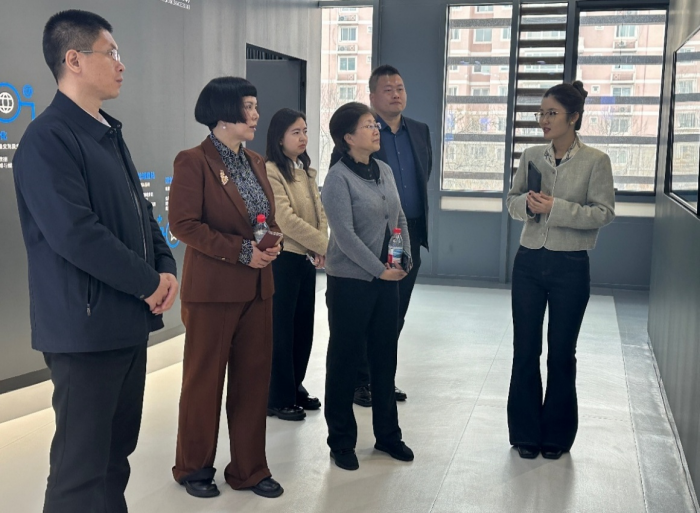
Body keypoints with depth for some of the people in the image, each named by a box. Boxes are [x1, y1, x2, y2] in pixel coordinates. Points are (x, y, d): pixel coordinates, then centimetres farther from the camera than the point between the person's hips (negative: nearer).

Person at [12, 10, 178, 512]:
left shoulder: (109, 134, 14)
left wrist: (166, 266, 0)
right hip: (87, 326, -9)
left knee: (117, 449, 17)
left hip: (129, 319, 9)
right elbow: (75, 233, -23)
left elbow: (141, 209, 17)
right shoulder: (48, 138, -14)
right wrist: (148, 283, -14)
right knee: (82, 467, 1)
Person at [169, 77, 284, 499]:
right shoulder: (193, 161, -11)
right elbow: (184, 223, -16)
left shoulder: (256, 163, 11)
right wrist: (241, 251, -19)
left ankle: (250, 468, 25)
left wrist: (272, 244, -3)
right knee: (204, 380, 8)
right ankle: (194, 468, 27)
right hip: (212, 288, -7)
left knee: (254, 378, 11)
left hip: (258, 288, 7)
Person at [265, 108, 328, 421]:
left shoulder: (306, 170, 12)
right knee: (281, 329, 1)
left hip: (306, 259, 8)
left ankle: (295, 387, 29)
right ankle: (278, 398, 12)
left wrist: (321, 247, -10)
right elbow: (286, 220, -20)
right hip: (283, 259, -8)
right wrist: (324, 245, -15)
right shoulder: (270, 171, -13)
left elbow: (319, 210, 7)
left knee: (304, 326, 14)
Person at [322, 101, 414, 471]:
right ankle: (341, 441, 20)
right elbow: (344, 233, -18)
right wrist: (379, 269, -17)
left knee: (385, 357, 14)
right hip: (351, 280, -6)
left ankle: (387, 434, 30)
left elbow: (399, 218, 14)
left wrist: (405, 257, 0)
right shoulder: (338, 177, -11)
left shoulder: (384, 170, 9)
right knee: (345, 360, 6)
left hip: (387, 279, 6)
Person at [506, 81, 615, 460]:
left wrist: (556, 208, -21)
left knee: (562, 353, 9)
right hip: (529, 261, 3)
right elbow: (512, 201, 10)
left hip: (570, 266, -3)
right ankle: (526, 432, 22)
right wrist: (527, 203, -13)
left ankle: (557, 435, 26)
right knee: (525, 350, 8)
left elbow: (604, 212, -11)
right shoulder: (531, 156, 4)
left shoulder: (595, 161, -6)